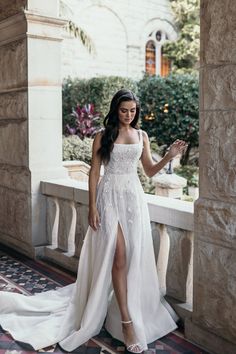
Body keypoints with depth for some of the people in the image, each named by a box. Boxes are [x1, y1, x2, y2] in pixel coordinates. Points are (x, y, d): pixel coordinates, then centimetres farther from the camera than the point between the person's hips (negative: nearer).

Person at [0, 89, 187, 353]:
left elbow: (150, 170, 11)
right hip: (110, 197, -4)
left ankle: (130, 312, 27)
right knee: (119, 258, -8)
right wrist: (92, 207, -8)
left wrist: (170, 156, -6)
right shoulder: (103, 137, 0)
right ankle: (127, 322, -2)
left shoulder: (142, 136, 10)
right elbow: (94, 172, -2)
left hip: (134, 198, 4)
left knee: (135, 257, 6)